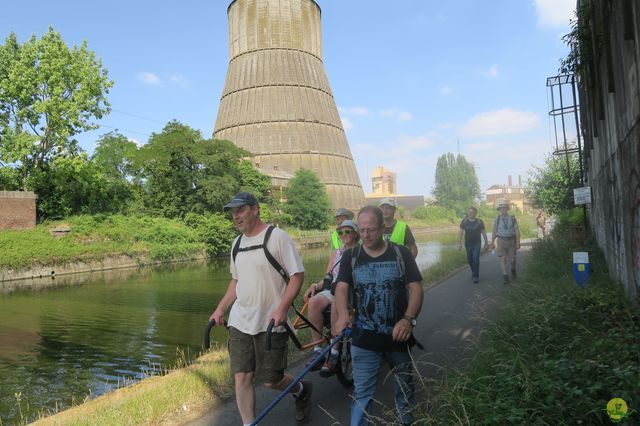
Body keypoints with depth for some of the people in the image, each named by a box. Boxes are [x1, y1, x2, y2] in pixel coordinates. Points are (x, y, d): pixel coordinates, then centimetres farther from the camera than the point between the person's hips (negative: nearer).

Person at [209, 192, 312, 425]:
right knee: (242, 378, 3)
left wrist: (282, 308, -22)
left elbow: (297, 275, -11)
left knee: (271, 380, 6)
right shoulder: (237, 243, 9)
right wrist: (221, 308, 11)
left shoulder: (277, 237, -11)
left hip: (270, 323, -5)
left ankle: (301, 390, 37)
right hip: (239, 322, 6)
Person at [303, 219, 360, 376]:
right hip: (333, 290, 4)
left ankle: (334, 355, -32)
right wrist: (316, 285, -1)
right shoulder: (335, 254, 22)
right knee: (314, 302, -29)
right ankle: (318, 349, -23)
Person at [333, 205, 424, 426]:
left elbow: (415, 288, -7)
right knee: (362, 393, 5)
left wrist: (408, 319, -24)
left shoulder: (401, 253, -3)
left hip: (398, 336, 1)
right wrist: (343, 314, -31)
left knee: (405, 388, 21)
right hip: (364, 339, -1)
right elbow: (341, 288, -10)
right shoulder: (351, 256, -2)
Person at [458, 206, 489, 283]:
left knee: (476, 260, -9)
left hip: (477, 244, -2)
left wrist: (486, 243, 3)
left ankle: (476, 276, 1)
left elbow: (483, 232, 2)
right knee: (469, 260, 13)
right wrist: (460, 243, 0)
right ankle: (473, 271, 38)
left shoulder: (479, 221, -6)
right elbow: (461, 232, 3)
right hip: (468, 244, 2)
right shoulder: (464, 221, -3)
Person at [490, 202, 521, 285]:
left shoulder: (512, 218, -5)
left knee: (512, 258, 11)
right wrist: (492, 242, 5)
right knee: (503, 259, -5)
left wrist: (518, 242, -12)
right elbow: (494, 231, 4)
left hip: (511, 241, 0)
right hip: (501, 241, 0)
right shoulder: (497, 219, -2)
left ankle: (513, 270, 41)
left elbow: (517, 231, -6)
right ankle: (505, 276, 1)